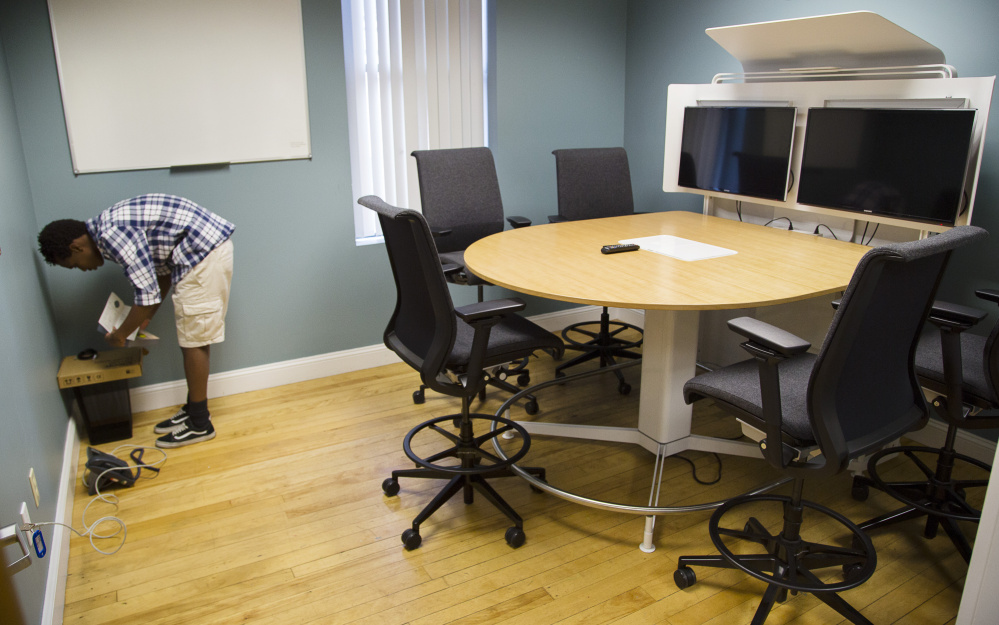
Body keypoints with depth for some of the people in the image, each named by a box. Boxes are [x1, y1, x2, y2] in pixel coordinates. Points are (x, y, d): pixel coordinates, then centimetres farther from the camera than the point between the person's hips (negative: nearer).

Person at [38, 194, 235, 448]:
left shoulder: (111, 235, -16)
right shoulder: (109, 227, 15)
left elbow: (148, 293, -18)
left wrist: (120, 335, -3)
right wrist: (148, 315, 24)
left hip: (205, 251, -10)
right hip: (203, 248, 10)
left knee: (193, 339, -2)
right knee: (192, 335, 16)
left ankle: (200, 424, 9)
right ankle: (194, 408, 27)